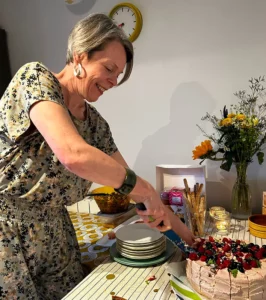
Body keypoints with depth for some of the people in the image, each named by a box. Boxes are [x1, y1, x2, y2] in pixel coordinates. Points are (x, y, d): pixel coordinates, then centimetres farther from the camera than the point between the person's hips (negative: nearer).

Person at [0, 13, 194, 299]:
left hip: (52, 230, 6)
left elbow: (126, 178, 7)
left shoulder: (95, 122, 2)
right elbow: (73, 154, -33)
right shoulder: (36, 78, -17)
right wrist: (146, 190, -22)